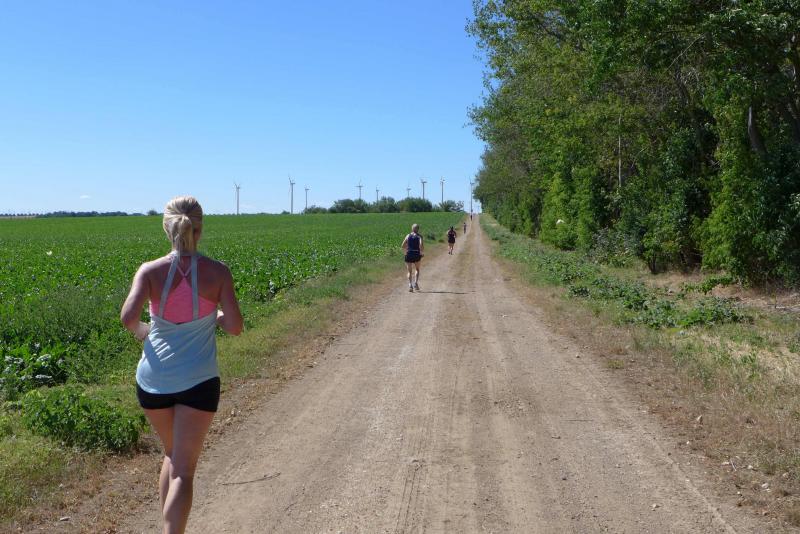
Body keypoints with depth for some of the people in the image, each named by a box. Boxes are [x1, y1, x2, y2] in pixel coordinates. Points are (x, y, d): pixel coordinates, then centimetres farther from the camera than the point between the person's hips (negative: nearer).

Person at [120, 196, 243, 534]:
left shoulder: (151, 271, -7)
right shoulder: (218, 272, -8)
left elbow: (127, 317, -19)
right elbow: (235, 327, -10)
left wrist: (140, 330, 3)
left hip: (153, 379, 3)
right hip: (198, 381, -2)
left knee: (172, 455, 25)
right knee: (184, 471, 4)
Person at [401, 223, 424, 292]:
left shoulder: (408, 236, 6)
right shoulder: (419, 236, -1)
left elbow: (403, 246, 4)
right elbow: (421, 246, -14)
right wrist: (422, 252, 2)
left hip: (409, 254, 1)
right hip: (417, 255, -1)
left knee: (409, 271, 9)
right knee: (417, 269, 21)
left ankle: (410, 285, -9)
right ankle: (416, 282, 2)